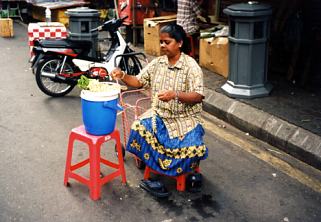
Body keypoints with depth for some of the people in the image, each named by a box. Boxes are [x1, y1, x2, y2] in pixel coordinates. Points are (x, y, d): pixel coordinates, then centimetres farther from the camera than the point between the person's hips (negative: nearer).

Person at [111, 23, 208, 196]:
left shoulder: (191, 66, -11)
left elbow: (198, 96, -18)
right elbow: (139, 82, 8)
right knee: (139, 128, -23)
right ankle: (149, 164, 1)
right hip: (159, 114, 4)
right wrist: (123, 76, -12)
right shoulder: (157, 63, 5)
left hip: (185, 118, -4)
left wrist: (175, 94, -34)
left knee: (191, 146, -27)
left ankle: (194, 169, 10)